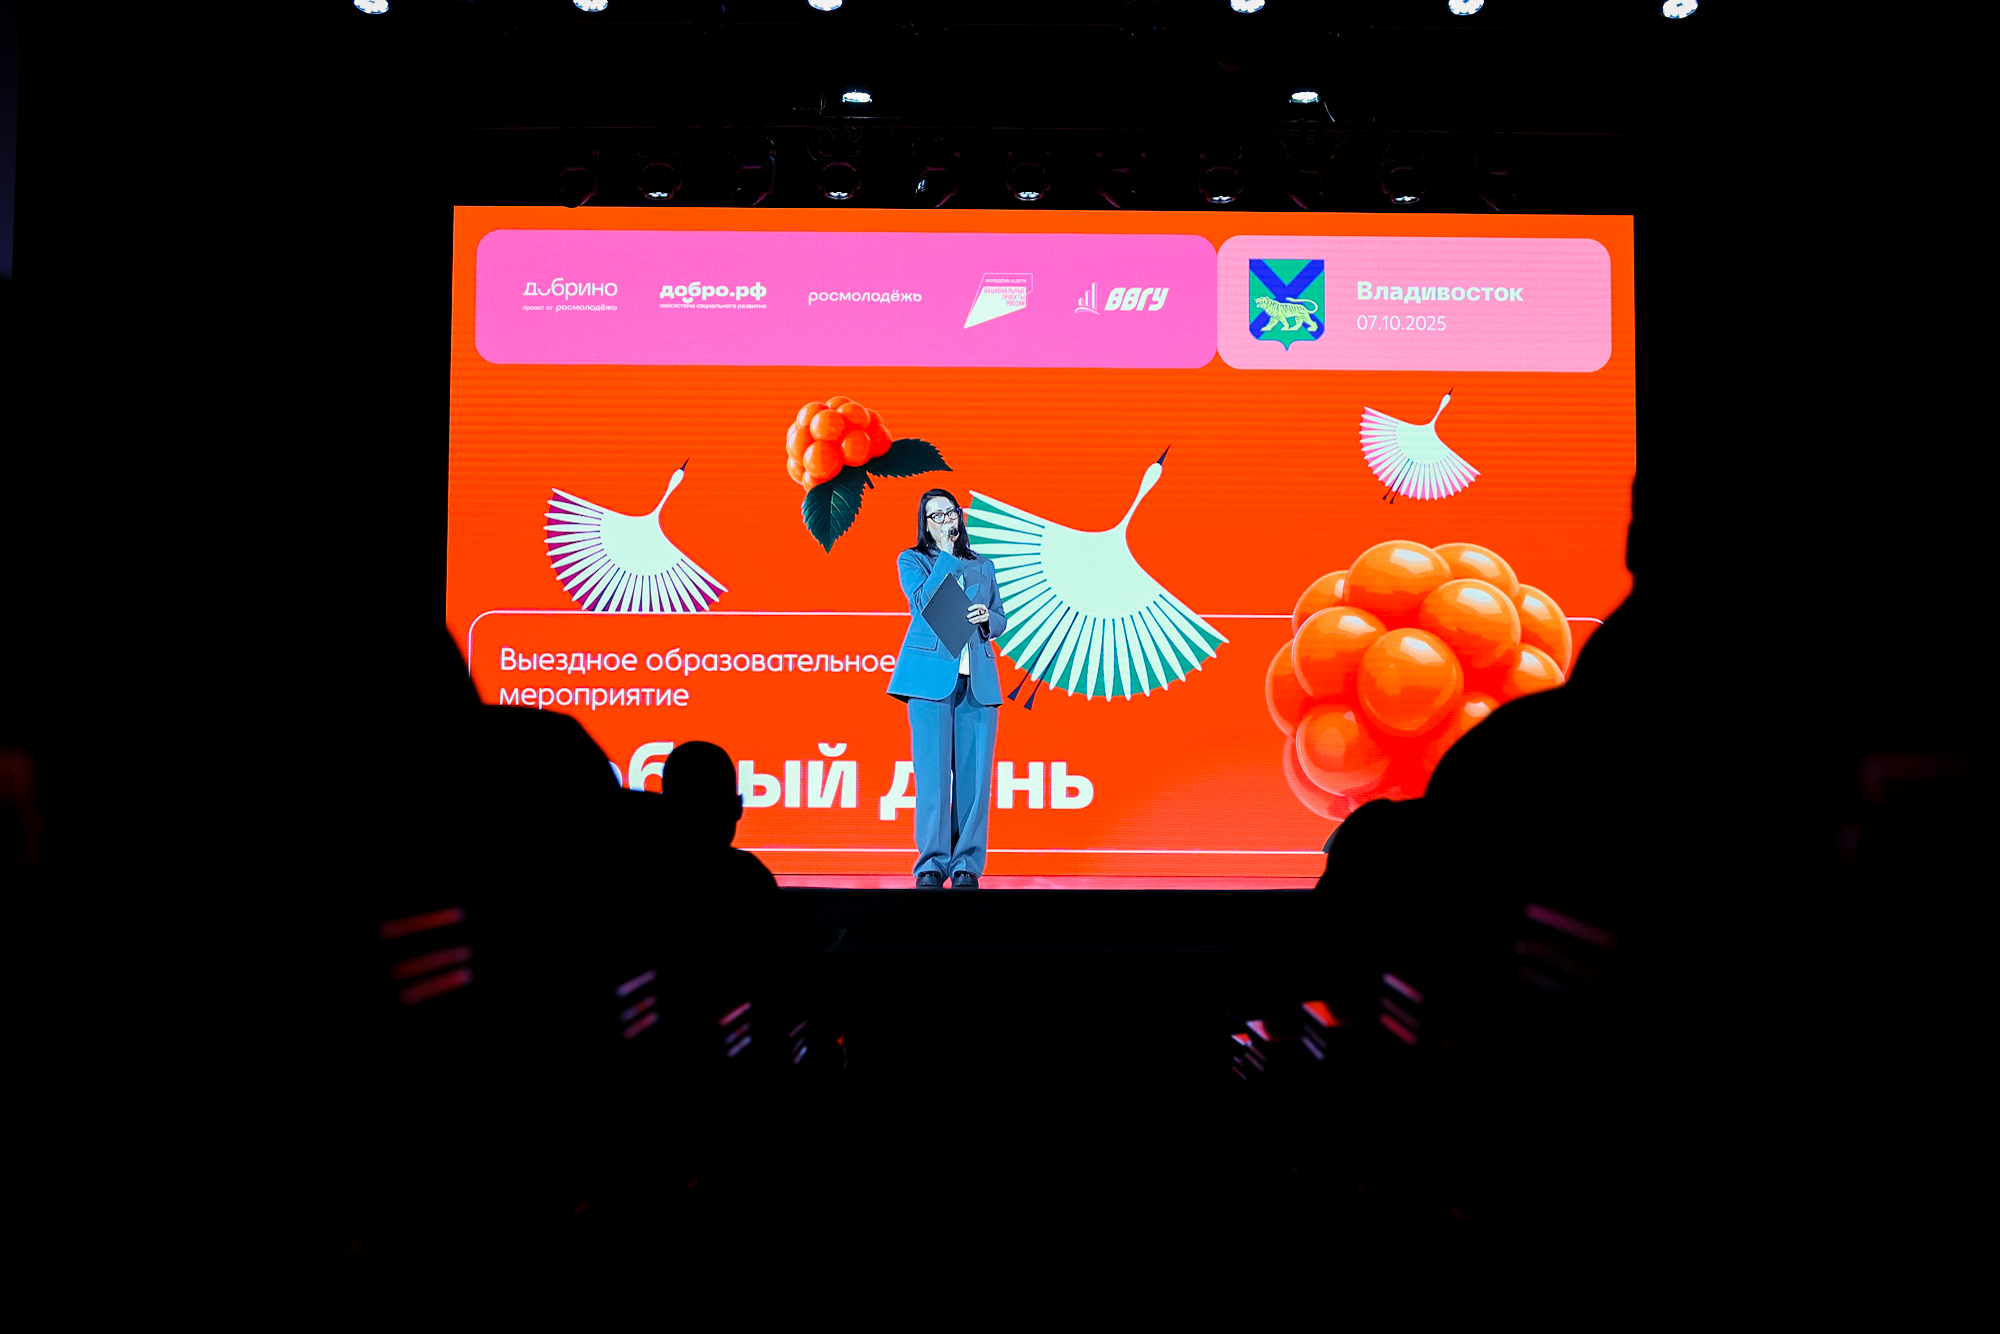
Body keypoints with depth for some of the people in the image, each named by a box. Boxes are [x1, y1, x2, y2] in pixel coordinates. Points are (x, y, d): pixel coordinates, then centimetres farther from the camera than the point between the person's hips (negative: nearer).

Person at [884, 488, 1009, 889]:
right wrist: (947, 554, -4)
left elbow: (1001, 620, 21)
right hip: (931, 674, -3)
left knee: (974, 772, -2)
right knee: (933, 770, -8)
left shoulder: (983, 566, 20)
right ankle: (931, 864, -1)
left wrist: (986, 616, -2)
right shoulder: (911, 560, 10)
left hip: (977, 678, 3)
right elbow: (924, 601, -9)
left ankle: (966, 864, 4)